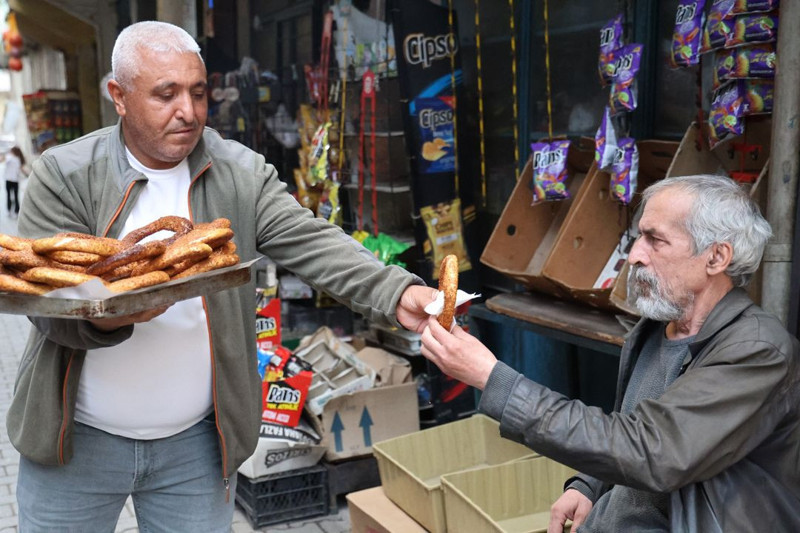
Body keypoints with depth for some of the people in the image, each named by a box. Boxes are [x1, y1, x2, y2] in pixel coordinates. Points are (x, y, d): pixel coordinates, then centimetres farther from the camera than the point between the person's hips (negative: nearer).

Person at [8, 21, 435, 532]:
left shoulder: (244, 174, -3)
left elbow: (313, 243, -13)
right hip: (77, 442, 0)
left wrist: (396, 293, -30)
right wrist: (104, 316, -34)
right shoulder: (64, 174, -7)